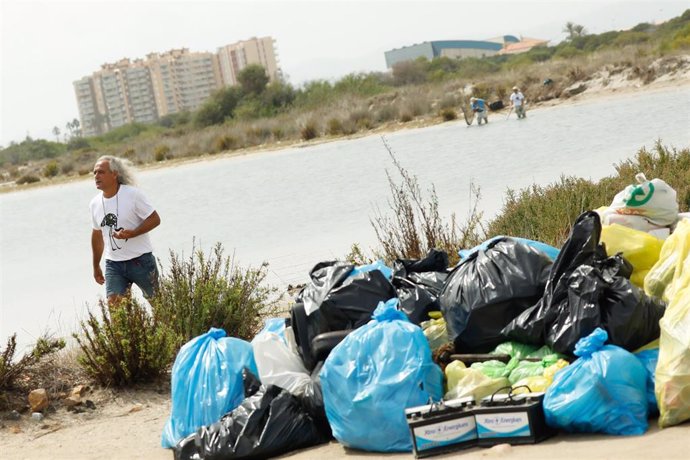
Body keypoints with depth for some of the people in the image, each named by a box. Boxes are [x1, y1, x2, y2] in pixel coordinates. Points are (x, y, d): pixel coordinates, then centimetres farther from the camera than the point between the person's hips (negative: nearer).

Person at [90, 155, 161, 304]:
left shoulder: (133, 194, -11)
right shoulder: (95, 203, 5)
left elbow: (155, 219, -11)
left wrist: (131, 233, -25)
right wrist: (96, 266, 23)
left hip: (140, 260, -4)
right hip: (113, 264, 4)